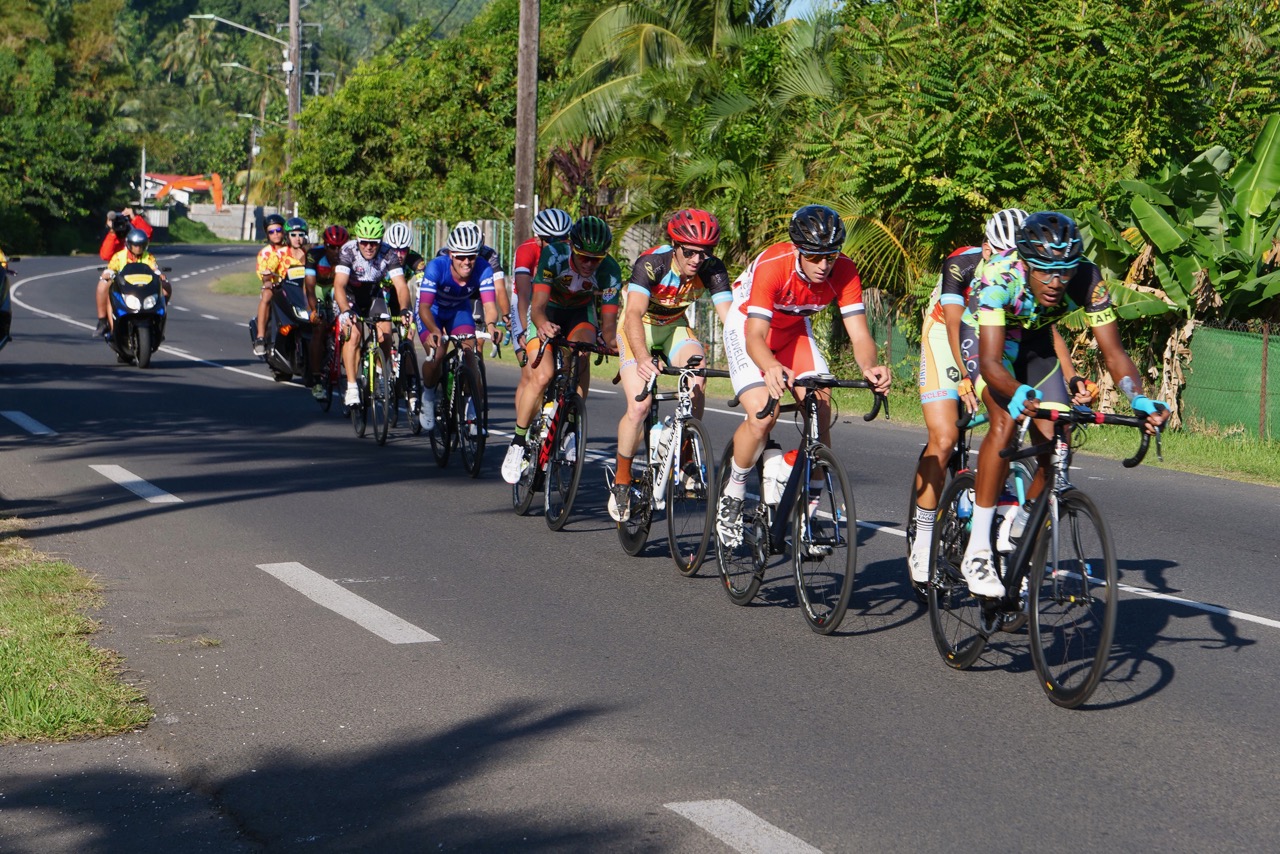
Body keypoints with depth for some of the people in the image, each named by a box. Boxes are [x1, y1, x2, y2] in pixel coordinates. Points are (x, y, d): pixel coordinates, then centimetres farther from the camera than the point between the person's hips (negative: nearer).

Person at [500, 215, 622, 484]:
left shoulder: (610, 271, -24)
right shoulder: (553, 255, -31)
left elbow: (608, 320, -23)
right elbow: (537, 307, -37)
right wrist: (542, 325, -58)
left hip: (580, 313, 2)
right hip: (546, 313, -2)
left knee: (583, 348, -31)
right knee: (543, 375, -24)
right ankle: (518, 442, -6)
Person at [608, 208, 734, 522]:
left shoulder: (712, 270, -23)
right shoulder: (651, 263, -33)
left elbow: (730, 317, -31)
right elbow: (634, 313, -45)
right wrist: (642, 359, -62)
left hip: (675, 326, 3)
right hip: (640, 328, -3)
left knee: (697, 375, -29)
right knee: (639, 406, -19)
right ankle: (621, 481, 2)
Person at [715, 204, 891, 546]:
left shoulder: (844, 272, -25)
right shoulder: (772, 266, -37)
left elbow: (859, 334, -28)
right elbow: (756, 336, -44)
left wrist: (869, 367, -51)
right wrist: (771, 368, -66)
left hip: (793, 329, 4)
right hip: (748, 325, -4)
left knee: (821, 411, -14)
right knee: (763, 415, -23)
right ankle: (731, 498, 0)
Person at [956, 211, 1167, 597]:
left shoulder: (1086, 280, -30)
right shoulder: (998, 276, -39)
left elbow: (1114, 352, -27)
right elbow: (990, 361, -46)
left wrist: (1138, 398, -46)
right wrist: (1019, 395, -66)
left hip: (1034, 341, 4)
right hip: (983, 337, -4)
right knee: (1006, 421, -29)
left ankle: (1017, 539, 14)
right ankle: (977, 551, -25)